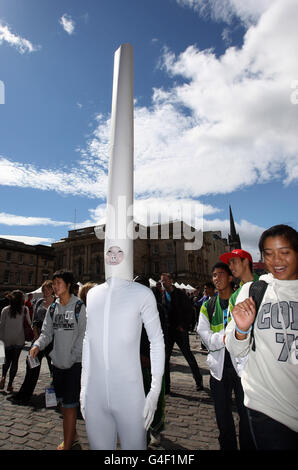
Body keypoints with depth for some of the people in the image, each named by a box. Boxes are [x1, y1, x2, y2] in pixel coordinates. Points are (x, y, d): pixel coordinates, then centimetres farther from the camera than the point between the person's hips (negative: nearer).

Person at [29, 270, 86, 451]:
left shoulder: (79, 307, -11)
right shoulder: (52, 309, 7)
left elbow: (83, 335, -12)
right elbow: (47, 332, 6)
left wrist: (72, 358, -15)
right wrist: (38, 345, -13)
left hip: (74, 363, -6)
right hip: (58, 363, 6)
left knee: (69, 405, 1)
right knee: (63, 402, 18)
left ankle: (67, 446, 18)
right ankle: (73, 436, 39)